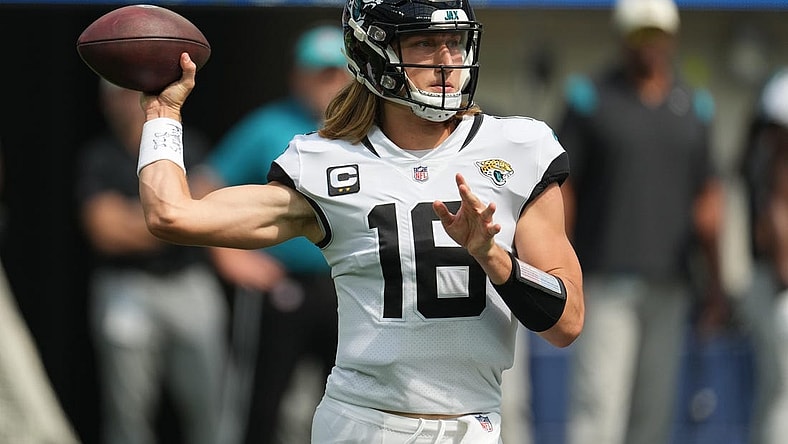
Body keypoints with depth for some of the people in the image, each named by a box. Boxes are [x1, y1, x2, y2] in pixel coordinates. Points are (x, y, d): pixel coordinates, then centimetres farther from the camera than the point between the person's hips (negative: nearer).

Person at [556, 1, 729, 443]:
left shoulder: (693, 106, 11)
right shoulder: (591, 99, -1)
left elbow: (706, 200, 15)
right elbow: (559, 188, -1)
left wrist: (714, 284, 13)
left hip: (668, 286, 4)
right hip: (606, 280, -4)